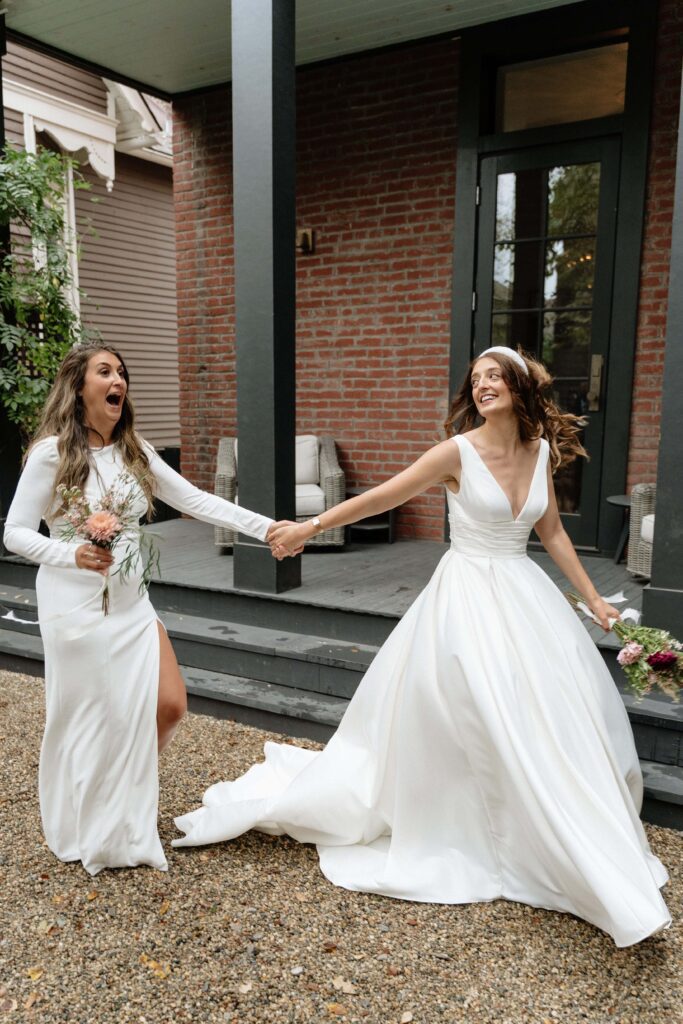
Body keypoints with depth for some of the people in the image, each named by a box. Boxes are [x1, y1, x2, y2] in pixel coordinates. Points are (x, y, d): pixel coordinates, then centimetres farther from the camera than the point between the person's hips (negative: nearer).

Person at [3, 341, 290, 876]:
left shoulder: (135, 452, 4)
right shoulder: (51, 453, -10)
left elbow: (196, 500, -1)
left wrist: (266, 527, -9)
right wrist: (72, 555, -25)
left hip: (132, 604, 5)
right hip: (76, 607, -5)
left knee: (169, 707, 3)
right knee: (88, 720, 5)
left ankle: (128, 798, 32)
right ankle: (91, 834, 30)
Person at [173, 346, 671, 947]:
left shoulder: (542, 450, 5)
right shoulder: (460, 451, -11)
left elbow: (551, 531, 13)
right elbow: (383, 497, -9)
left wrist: (593, 598, 13)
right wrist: (311, 527, -9)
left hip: (525, 595, 6)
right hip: (470, 597, -5)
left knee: (559, 712, 7)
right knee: (488, 725, -3)